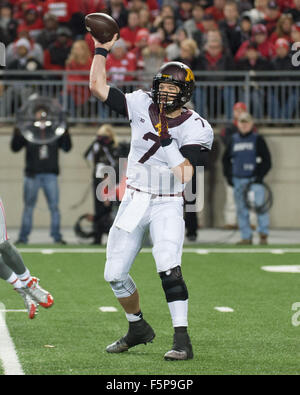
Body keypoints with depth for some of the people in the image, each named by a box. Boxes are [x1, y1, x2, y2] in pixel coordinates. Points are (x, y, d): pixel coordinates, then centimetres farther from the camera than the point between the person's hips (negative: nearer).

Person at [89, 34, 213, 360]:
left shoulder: (194, 127, -10)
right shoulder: (141, 106, 0)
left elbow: (183, 176, -19)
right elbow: (97, 86, 0)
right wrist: (102, 49, 0)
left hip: (167, 204, -4)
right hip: (134, 200, 5)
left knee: (168, 267, -25)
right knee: (115, 274, 6)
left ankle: (182, 341, -23)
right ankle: (138, 328, 30)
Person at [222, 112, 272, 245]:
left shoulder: (258, 139, 2)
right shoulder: (233, 140, 12)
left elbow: (267, 160, 1)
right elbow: (226, 159, 21)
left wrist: (260, 176, -9)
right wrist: (228, 175, 10)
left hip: (254, 179, -4)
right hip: (238, 181, 4)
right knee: (242, 210, 5)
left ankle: (263, 235, -4)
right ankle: (246, 237, 11)